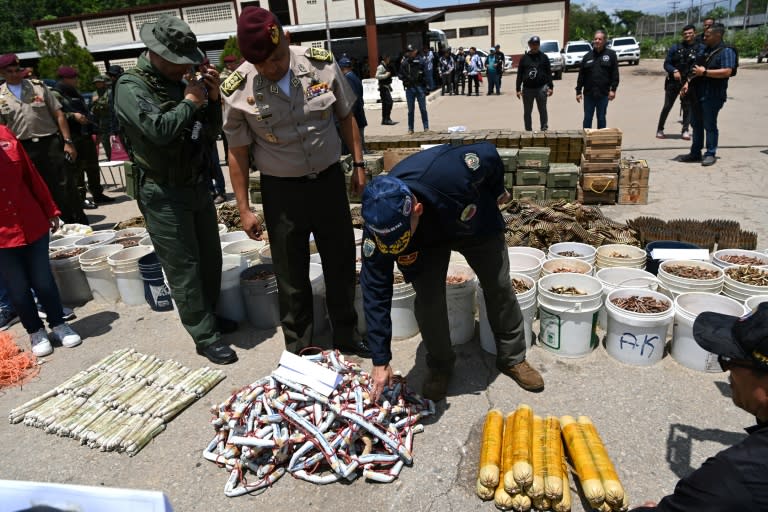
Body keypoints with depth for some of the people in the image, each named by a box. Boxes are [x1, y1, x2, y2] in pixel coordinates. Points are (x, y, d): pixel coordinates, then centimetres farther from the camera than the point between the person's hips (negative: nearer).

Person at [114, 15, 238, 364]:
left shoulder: (179, 82, 9)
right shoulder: (131, 86, -11)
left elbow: (210, 132, 11)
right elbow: (159, 130, -28)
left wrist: (212, 98, -4)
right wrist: (190, 102, -14)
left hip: (198, 185, 7)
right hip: (163, 194, -7)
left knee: (210, 259, 16)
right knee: (184, 269, 1)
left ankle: (209, 316, 34)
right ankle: (205, 336, 12)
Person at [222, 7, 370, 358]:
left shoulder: (322, 63, -8)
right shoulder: (237, 91, -12)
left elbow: (346, 116, 5)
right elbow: (238, 152, -3)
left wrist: (358, 165, 5)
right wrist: (244, 209, -2)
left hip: (329, 180, 2)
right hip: (281, 191, -2)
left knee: (342, 265, 12)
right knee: (291, 276, 9)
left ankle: (346, 336, 33)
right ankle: (298, 348, 29)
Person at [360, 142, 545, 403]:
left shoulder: (451, 174, -46)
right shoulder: (378, 226, -36)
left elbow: (489, 153, -22)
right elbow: (375, 293, -29)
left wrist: (498, 192, -1)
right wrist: (381, 362, -26)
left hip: (477, 223, 0)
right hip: (427, 242, 0)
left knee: (500, 288, 4)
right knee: (428, 298, -14)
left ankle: (513, 358, 26)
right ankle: (440, 366, 12)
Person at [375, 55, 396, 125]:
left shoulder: (386, 66, 16)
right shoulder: (381, 66, -13)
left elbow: (392, 73, 30)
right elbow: (377, 76, -21)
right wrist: (386, 75, -20)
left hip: (386, 86, 10)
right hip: (383, 87, -10)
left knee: (385, 103, 11)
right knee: (389, 102, -16)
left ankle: (384, 120, 16)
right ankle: (387, 119, -16)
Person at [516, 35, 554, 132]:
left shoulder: (544, 57, 6)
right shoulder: (524, 58, 8)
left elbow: (549, 73, 5)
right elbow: (519, 75, 7)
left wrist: (550, 87, -2)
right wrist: (518, 89, 1)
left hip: (541, 88, -1)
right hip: (527, 89, 2)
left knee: (543, 111, -1)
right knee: (527, 112, 6)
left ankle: (544, 130, 6)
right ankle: (528, 131, 15)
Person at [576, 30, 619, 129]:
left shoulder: (611, 54, 2)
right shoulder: (588, 56, 7)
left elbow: (615, 74, -2)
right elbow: (581, 75, 6)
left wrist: (613, 89, -11)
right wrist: (578, 91, 2)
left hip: (603, 94, -1)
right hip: (588, 94, 1)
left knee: (601, 118, 8)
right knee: (587, 119, 6)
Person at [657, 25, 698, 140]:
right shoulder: (676, 47, 4)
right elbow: (666, 64, 3)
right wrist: (674, 71, -16)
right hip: (673, 82, 0)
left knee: (687, 106, 4)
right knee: (667, 106, 1)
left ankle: (685, 130, 11)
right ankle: (660, 129, 10)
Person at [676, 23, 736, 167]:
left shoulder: (726, 51, -10)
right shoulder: (702, 49, 13)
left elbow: (727, 72, -21)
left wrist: (704, 72, -20)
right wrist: (688, 83, 8)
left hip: (712, 96, -8)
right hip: (696, 94, 8)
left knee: (709, 125, -2)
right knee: (696, 124, 11)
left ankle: (710, 154, 7)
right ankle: (695, 153, 19)